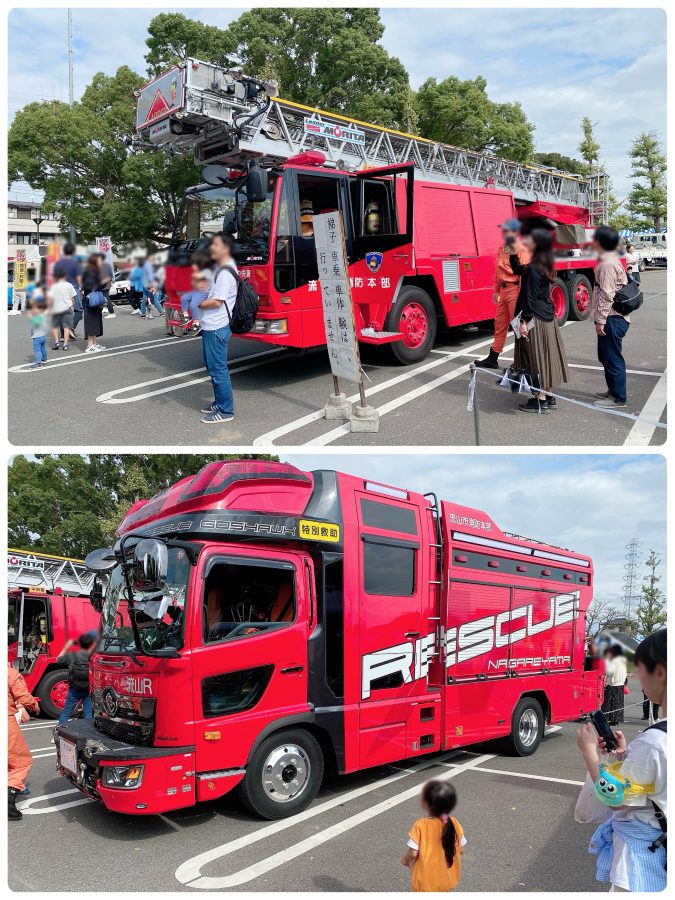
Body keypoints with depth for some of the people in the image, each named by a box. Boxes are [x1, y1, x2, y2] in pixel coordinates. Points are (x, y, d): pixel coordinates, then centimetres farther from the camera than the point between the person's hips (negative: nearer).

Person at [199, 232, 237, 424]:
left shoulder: (225, 273, -18)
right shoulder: (220, 268, 14)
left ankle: (226, 411, 0)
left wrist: (195, 304, -9)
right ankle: (220, 402, 30)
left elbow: (216, 302, -21)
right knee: (212, 366, 18)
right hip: (210, 326, 11)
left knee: (218, 369, -6)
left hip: (217, 328, -11)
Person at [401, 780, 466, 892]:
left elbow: (413, 853, -24)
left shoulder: (421, 826, -26)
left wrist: (405, 859, -2)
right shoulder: (454, 823, -15)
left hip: (426, 881, -3)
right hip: (448, 879, 3)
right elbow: (461, 850, -5)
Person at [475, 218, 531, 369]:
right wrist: (496, 291, 21)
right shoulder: (502, 249, 16)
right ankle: (493, 358, 23)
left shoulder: (522, 250, -11)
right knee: (500, 323, 14)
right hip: (504, 290, 9)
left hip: (515, 290, -9)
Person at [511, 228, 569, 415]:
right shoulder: (543, 264, 10)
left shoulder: (534, 268, -18)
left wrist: (524, 321, -17)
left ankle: (541, 401, 2)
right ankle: (548, 396, 21)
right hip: (547, 316, 9)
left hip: (536, 318, -9)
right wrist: (513, 253, 14)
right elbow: (519, 271, 25)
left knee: (536, 357, -3)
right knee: (544, 356, 14)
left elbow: (531, 297, -20)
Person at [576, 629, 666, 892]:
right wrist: (625, 755, 3)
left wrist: (589, 749, -7)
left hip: (640, 848, -8)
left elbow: (613, 797, -17)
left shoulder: (652, 741, -29)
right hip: (659, 842, 8)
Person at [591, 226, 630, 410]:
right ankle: (614, 389, 32)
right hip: (614, 317, 10)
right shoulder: (611, 260, 14)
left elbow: (606, 295, -21)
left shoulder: (607, 264, -18)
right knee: (605, 356, 20)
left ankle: (619, 398, 3)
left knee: (612, 358, -4)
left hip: (612, 319, -10)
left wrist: (601, 320, -19)